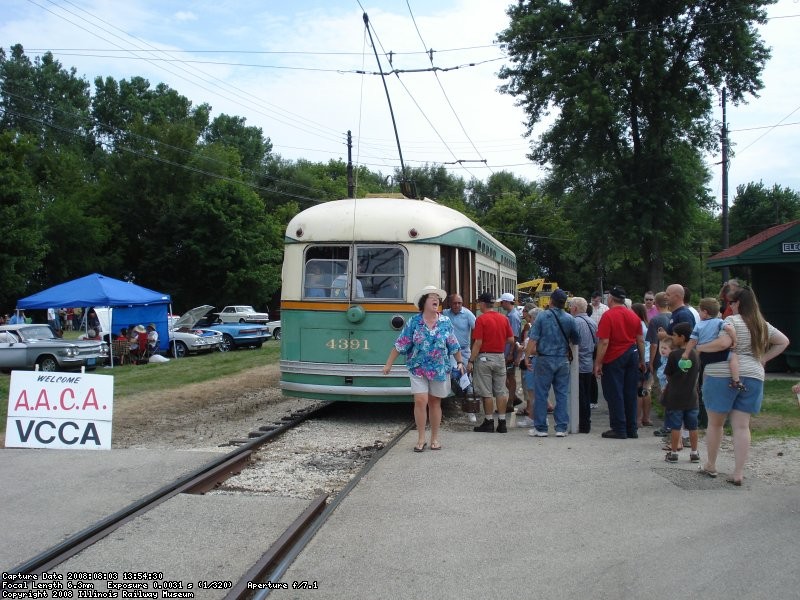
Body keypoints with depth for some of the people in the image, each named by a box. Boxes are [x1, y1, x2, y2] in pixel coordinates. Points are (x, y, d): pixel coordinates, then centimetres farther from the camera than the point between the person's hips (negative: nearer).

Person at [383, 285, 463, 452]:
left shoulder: (446, 322, 2)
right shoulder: (414, 322, -4)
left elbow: (454, 345, 9)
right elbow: (400, 344, -2)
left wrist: (460, 362, 7)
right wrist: (389, 364, -2)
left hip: (440, 369, 2)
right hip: (418, 369, -2)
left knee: (435, 402, 9)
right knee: (420, 401, -9)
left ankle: (435, 438, 20)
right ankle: (421, 438, 3)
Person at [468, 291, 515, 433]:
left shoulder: (481, 319, -11)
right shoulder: (503, 318, 4)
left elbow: (478, 343, -14)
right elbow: (511, 340, 4)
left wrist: (471, 361, -10)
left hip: (484, 357, -5)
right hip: (500, 357, 5)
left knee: (486, 393, 2)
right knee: (501, 391, 8)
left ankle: (489, 422, 6)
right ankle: (502, 422, 10)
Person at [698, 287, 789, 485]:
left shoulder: (732, 320, -9)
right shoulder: (763, 325, 13)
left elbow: (723, 343, -23)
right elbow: (784, 341, 23)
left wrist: (699, 347, -10)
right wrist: (764, 358, 18)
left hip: (723, 375, -5)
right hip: (753, 377, 6)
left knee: (715, 423, 10)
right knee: (742, 426, 6)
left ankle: (711, 466, 22)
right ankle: (738, 473, 3)